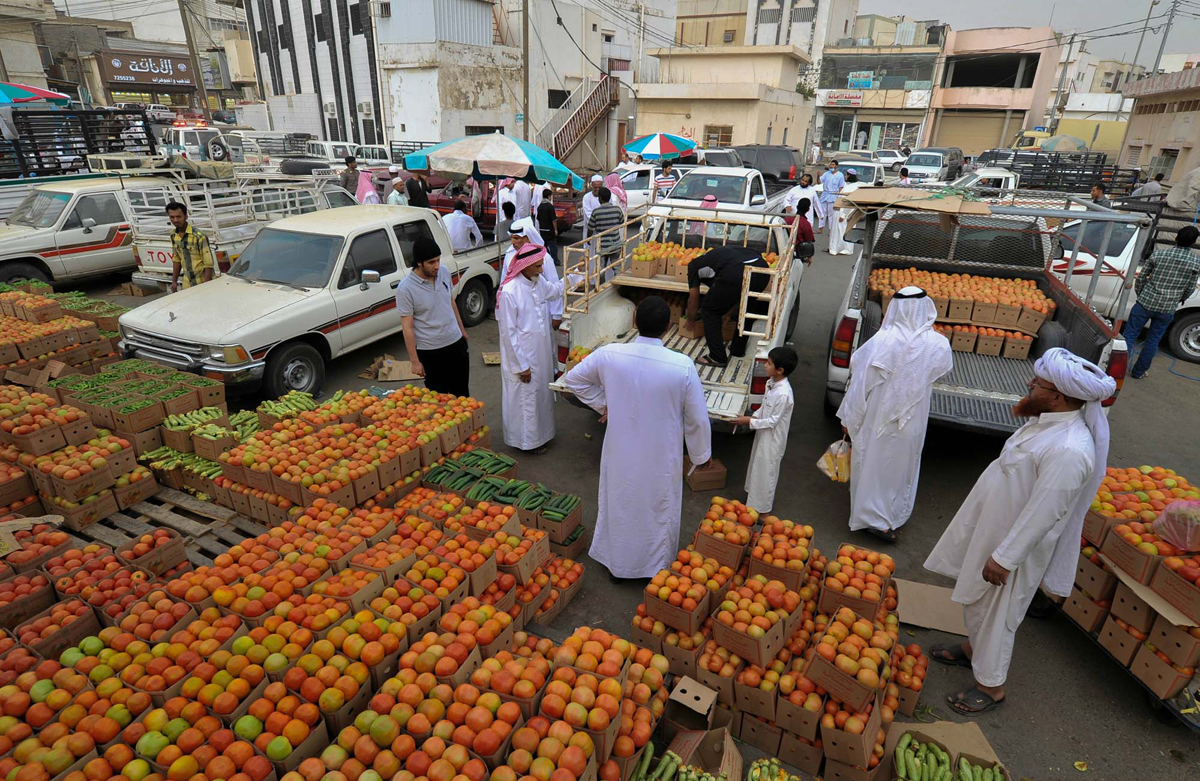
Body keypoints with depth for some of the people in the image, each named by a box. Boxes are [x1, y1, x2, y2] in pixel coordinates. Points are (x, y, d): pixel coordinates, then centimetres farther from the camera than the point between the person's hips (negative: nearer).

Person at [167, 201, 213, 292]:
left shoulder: (198, 236, -16)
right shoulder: (173, 236, 5)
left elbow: (208, 264, -17)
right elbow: (176, 259, 16)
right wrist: (174, 281, 14)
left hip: (202, 282, -6)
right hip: (187, 284, 6)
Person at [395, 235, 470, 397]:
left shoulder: (444, 271, -3)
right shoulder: (405, 288, -19)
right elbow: (407, 327, -16)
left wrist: (462, 329, 19)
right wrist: (415, 361, -14)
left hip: (456, 342, 5)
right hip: (430, 352, -5)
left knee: (462, 392, 18)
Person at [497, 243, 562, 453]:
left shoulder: (538, 281, -2)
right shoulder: (509, 292, -25)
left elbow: (554, 291, 22)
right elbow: (509, 333, -20)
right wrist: (521, 365, -16)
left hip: (542, 352, 8)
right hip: (522, 356, -8)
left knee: (542, 393, 21)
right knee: (525, 398, 8)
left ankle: (540, 432, 42)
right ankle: (527, 440, 28)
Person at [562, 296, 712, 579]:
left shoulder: (609, 355, -18)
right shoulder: (682, 366, -24)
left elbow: (572, 379, -1)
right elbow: (697, 419, -12)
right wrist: (701, 455, 4)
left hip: (621, 454, 2)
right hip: (661, 459, -2)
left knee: (618, 505, 24)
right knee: (659, 512, 22)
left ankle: (616, 564, 45)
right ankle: (657, 568, 43)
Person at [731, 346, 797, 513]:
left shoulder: (783, 394, -31)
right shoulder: (771, 382, -4)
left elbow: (773, 421, -25)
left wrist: (749, 421, -21)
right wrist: (754, 416, -5)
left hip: (773, 438, -8)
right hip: (764, 433, 8)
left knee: (766, 470, 8)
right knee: (758, 466, 23)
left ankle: (761, 507, 25)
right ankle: (755, 496, 43)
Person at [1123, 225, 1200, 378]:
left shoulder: (1158, 254, -4)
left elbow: (1141, 277, 1)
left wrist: (1139, 294, 17)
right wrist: (1179, 300, 23)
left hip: (1145, 302, -1)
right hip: (1167, 309, 1)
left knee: (1130, 335, 4)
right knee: (1153, 341, 12)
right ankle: (1138, 372, 21)